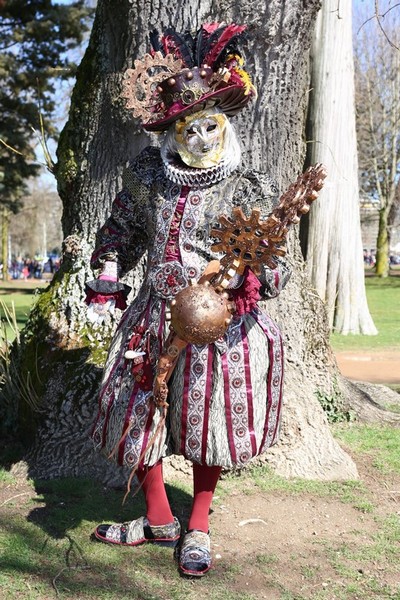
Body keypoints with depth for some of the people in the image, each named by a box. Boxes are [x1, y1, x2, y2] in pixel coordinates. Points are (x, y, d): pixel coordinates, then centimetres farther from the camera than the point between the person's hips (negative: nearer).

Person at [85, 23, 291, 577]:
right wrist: (106, 282, 11)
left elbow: (275, 257, -8)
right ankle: (158, 520, 30)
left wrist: (254, 281, -28)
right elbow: (121, 230, 17)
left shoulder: (247, 191, -8)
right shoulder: (147, 176, 2)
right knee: (138, 414, 9)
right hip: (154, 317, 4)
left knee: (207, 423, 5)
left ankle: (198, 528, 26)